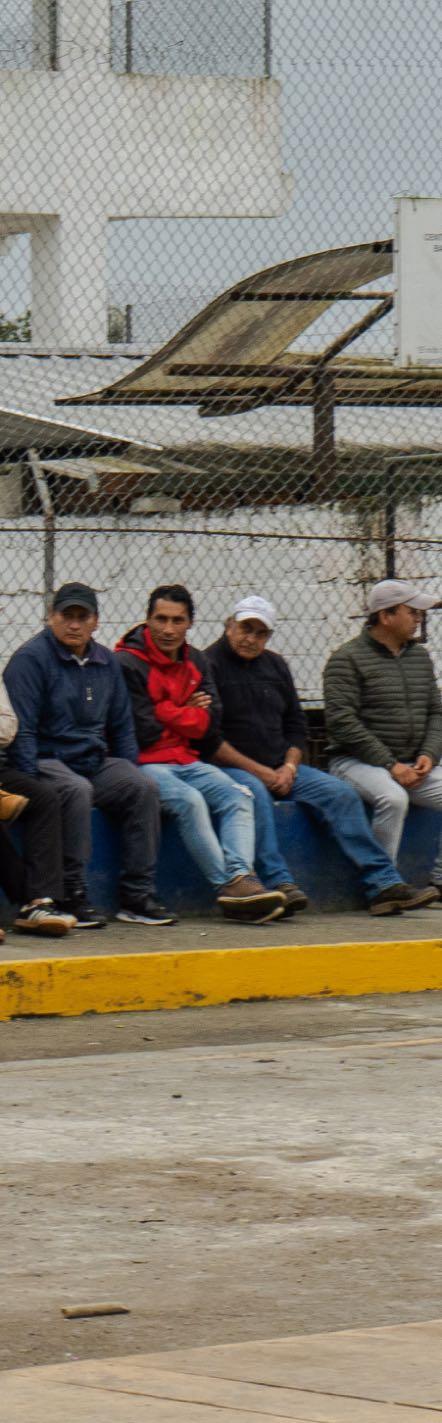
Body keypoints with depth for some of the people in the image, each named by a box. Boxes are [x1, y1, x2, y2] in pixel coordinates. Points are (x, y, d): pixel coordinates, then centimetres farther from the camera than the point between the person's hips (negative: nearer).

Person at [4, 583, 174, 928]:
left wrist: (128, 774, 10)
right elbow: (21, 729, -10)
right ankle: (71, 896, -30)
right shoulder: (30, 659, -5)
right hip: (47, 761, -6)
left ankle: (138, 894, -16)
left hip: (96, 761, 6)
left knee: (144, 788, -19)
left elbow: (122, 726, 22)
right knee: (77, 791, -37)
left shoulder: (106, 662, 16)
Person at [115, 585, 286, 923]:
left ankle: (241, 875, -33)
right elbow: (142, 730, -14)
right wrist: (185, 714, -1)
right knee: (190, 800, -32)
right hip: (144, 764, -7)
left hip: (186, 761, 7)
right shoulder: (129, 664, -9)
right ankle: (228, 884, -32)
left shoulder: (196, 662, 14)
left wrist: (167, 714, -7)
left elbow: (208, 721, 6)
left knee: (237, 796, -15)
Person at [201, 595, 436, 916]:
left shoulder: (275, 665, 18)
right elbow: (208, 740, -12)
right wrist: (260, 772, -14)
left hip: (280, 769, 7)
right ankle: (277, 884, -46)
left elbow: (296, 725, 21)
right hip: (228, 768, -7)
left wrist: (289, 768, 0)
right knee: (255, 795, -39)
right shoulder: (209, 665, -5)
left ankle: (383, 885, -17)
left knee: (341, 793, -11)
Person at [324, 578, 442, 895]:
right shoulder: (347, 659, -7)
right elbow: (342, 722, -15)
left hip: (413, 764, 7)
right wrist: (390, 766, -19)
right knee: (393, 798, -35)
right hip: (358, 761, -7)